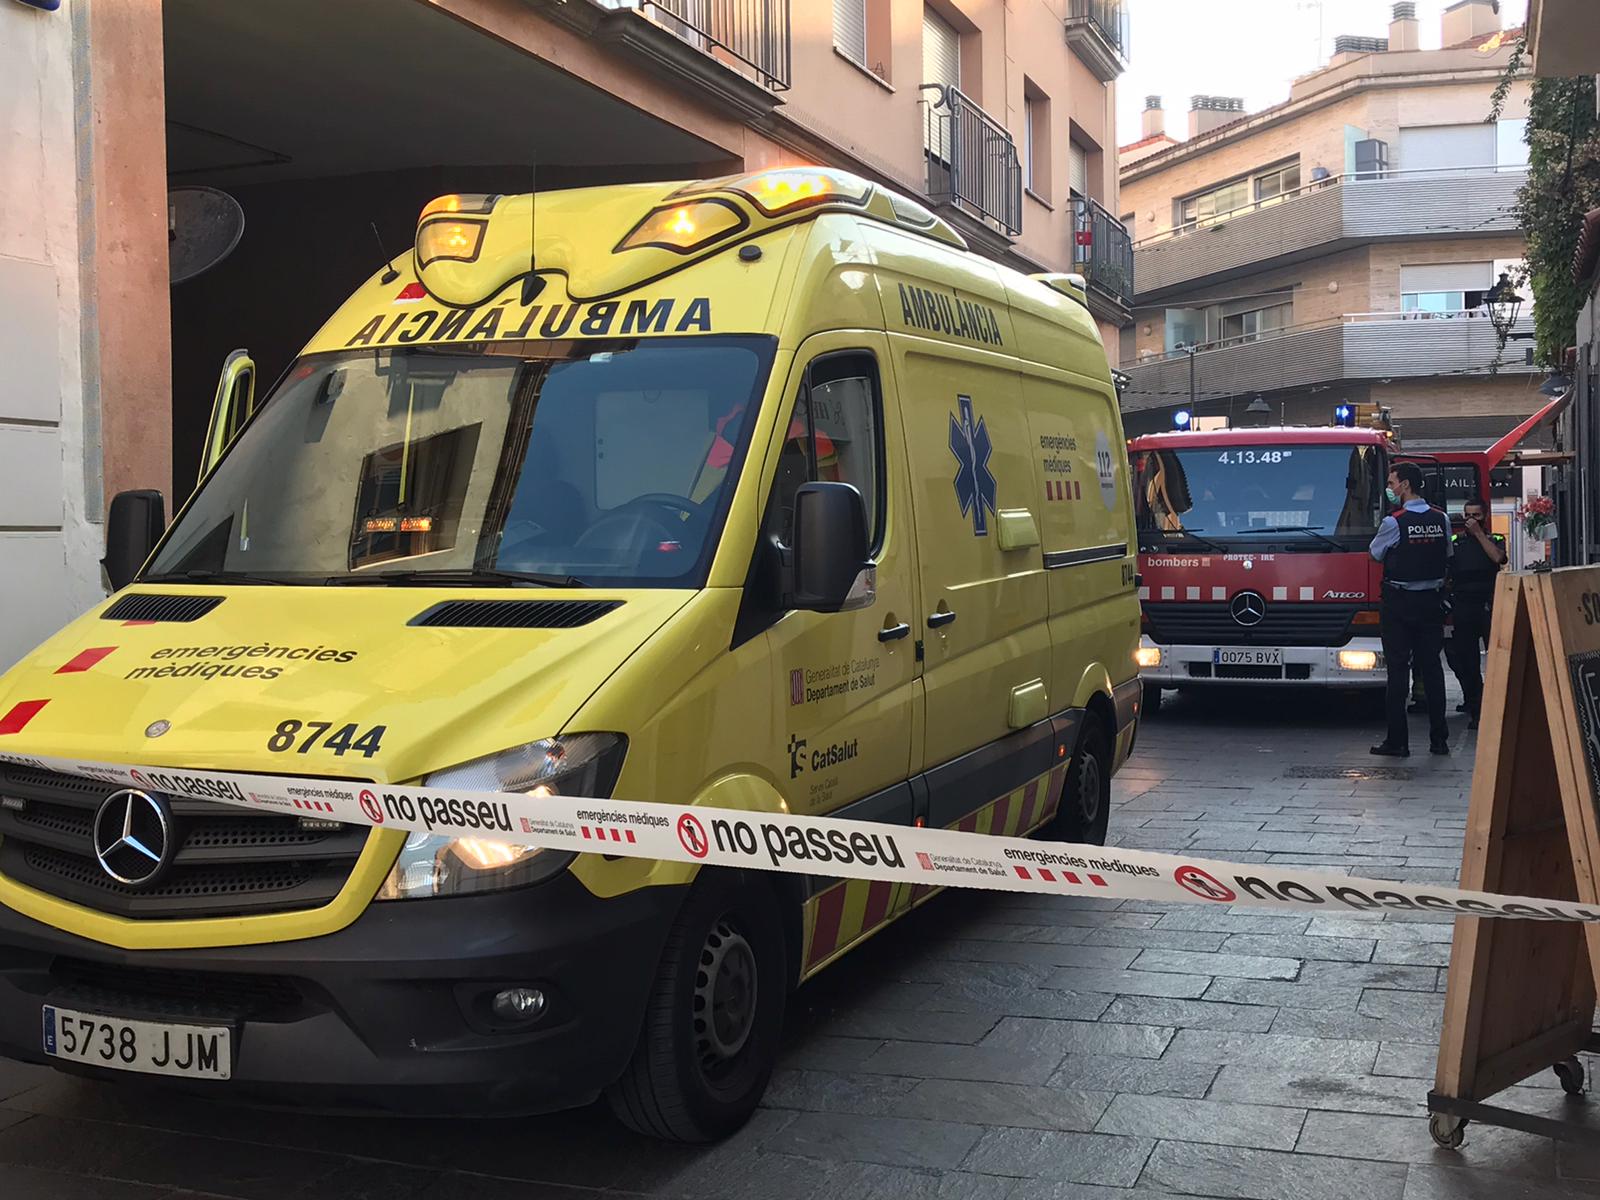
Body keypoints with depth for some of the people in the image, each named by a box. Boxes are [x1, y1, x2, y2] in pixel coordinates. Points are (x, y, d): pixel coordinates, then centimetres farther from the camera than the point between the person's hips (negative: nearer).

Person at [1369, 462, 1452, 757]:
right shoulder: (1442, 520, 3)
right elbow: (1448, 559, 12)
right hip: (1432, 600, 5)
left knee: (1398, 668, -1)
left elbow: (1375, 553, 2)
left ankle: (1397, 741, -1)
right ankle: (1439, 738, 11)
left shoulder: (1394, 522, -13)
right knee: (1431, 666, 9)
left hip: (1399, 602, -5)